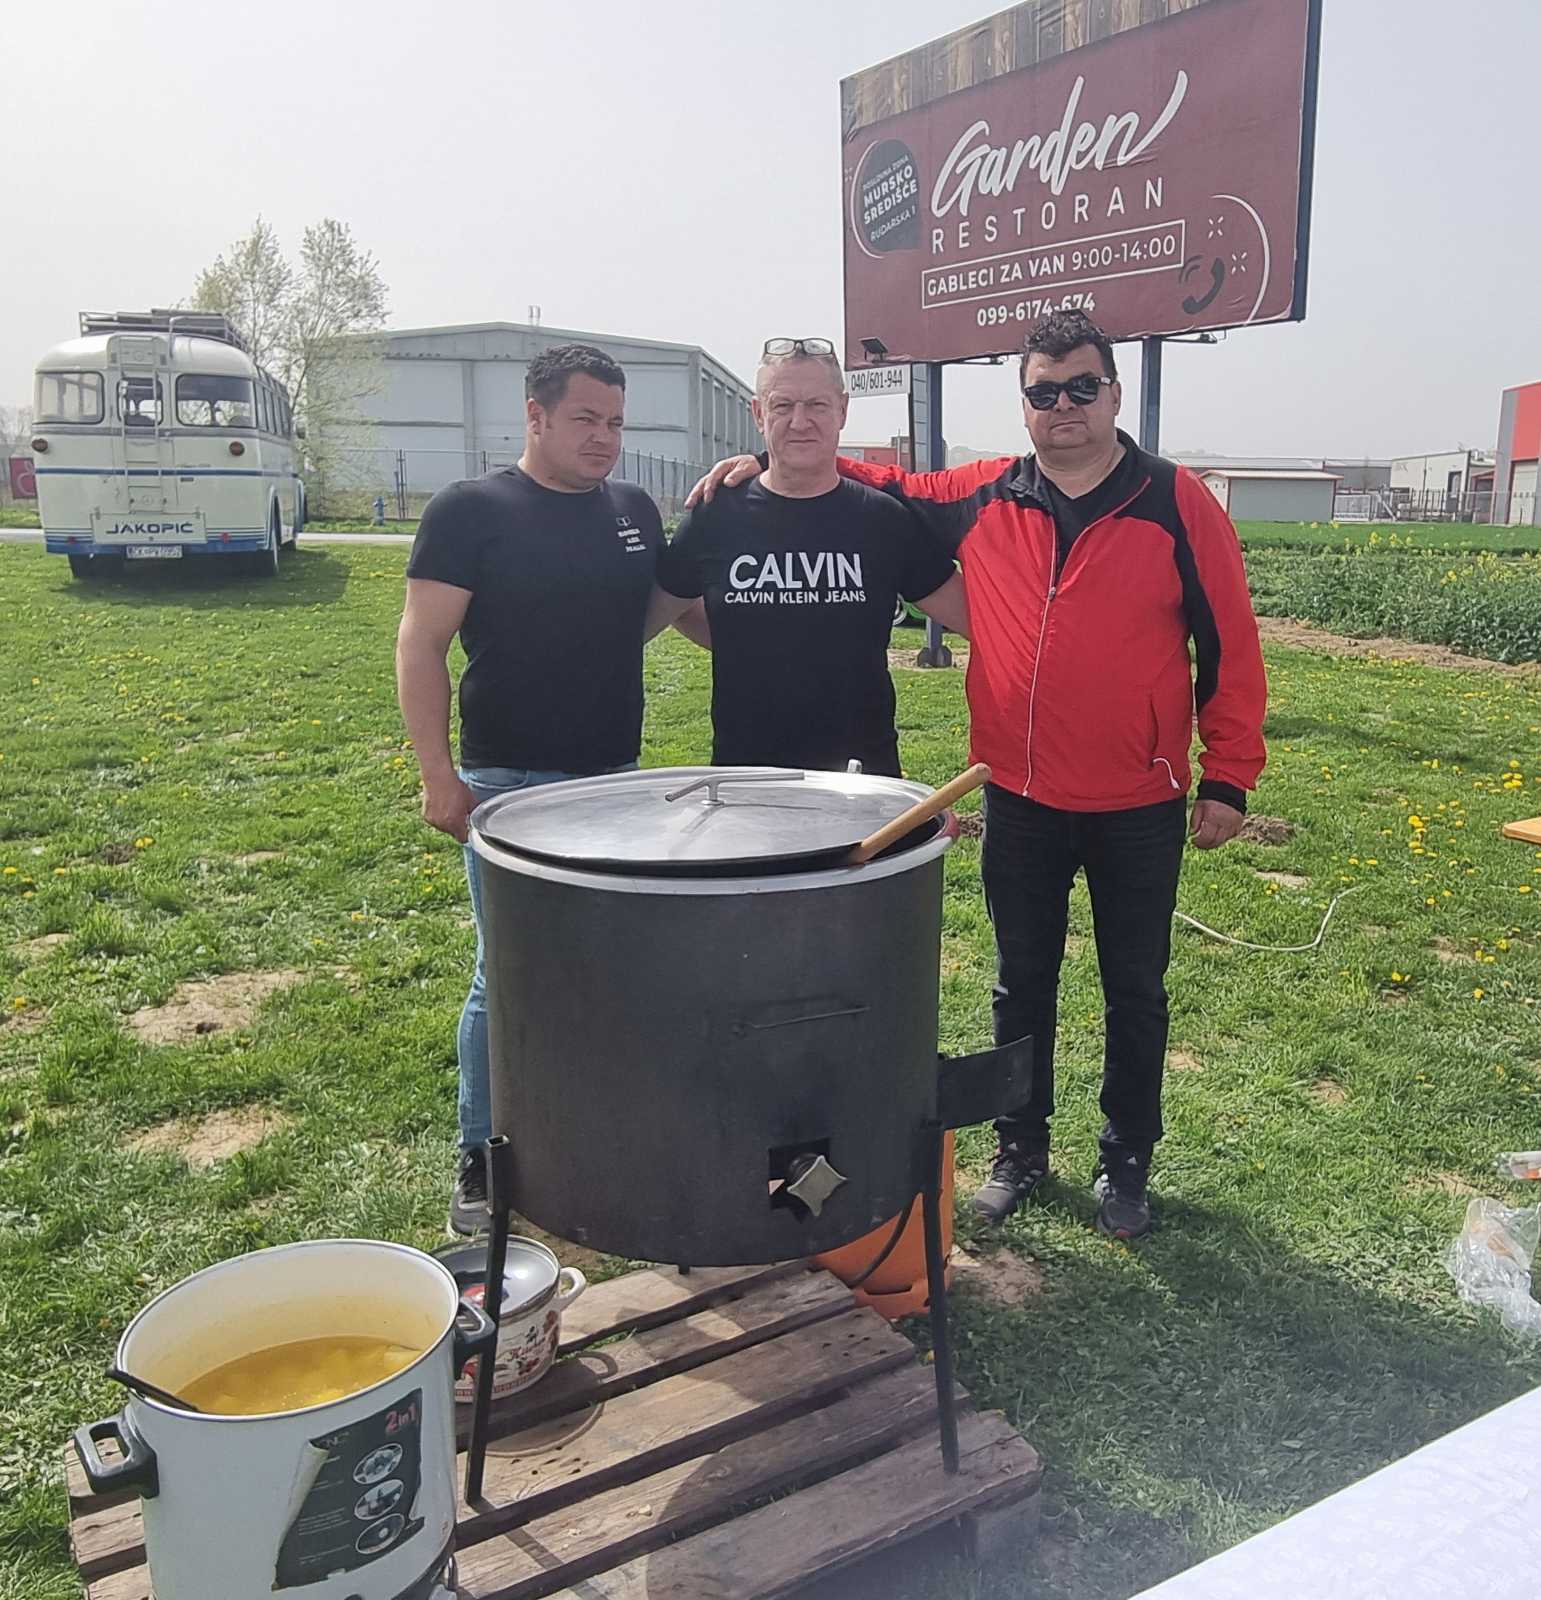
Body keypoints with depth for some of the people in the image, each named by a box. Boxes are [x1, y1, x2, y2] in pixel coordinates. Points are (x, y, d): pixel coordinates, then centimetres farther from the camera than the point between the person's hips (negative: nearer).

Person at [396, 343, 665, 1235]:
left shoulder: (636, 513, 10)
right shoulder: (471, 512, -5)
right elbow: (422, 645, -8)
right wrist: (438, 775, -14)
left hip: (615, 779, 5)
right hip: (508, 785, -5)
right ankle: (482, 1162, 16)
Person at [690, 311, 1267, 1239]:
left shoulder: (1178, 503, -6)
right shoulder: (982, 499, 1)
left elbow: (1230, 645, -4)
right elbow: (887, 489, 16)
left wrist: (1228, 778, -5)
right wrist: (772, 465, 4)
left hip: (1140, 811, -2)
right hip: (1020, 802, 2)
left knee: (1134, 990, 12)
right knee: (1022, 985, 15)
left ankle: (1128, 1163, 32)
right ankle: (1022, 1152, 33)